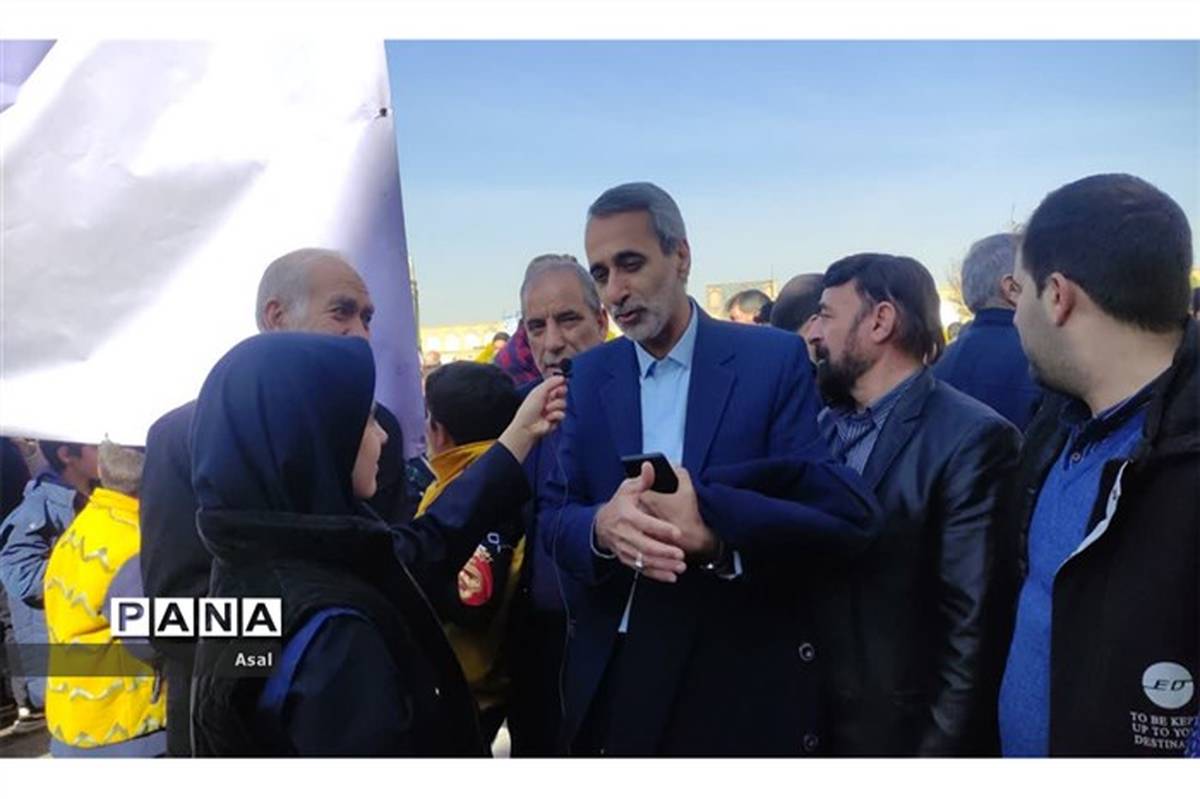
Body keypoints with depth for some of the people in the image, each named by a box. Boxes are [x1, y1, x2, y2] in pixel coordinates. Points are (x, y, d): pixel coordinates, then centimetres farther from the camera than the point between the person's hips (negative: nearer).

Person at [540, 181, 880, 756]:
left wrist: (714, 529, -28)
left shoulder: (773, 359, -7)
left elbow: (839, 513, -13)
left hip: (743, 682, -3)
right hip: (612, 677, 3)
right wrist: (602, 526, -23)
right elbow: (552, 514, 0)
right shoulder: (590, 374, 5)